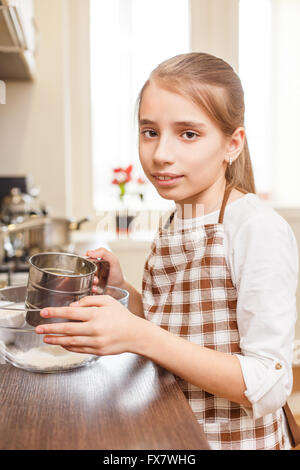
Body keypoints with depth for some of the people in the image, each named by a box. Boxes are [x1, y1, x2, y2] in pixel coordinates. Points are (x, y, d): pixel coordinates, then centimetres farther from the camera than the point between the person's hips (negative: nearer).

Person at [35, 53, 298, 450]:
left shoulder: (259, 230, -23)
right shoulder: (172, 224, -1)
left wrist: (139, 336, -32)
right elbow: (176, 329, 7)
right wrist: (121, 289, -8)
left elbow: (267, 388, -26)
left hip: (237, 439, -6)